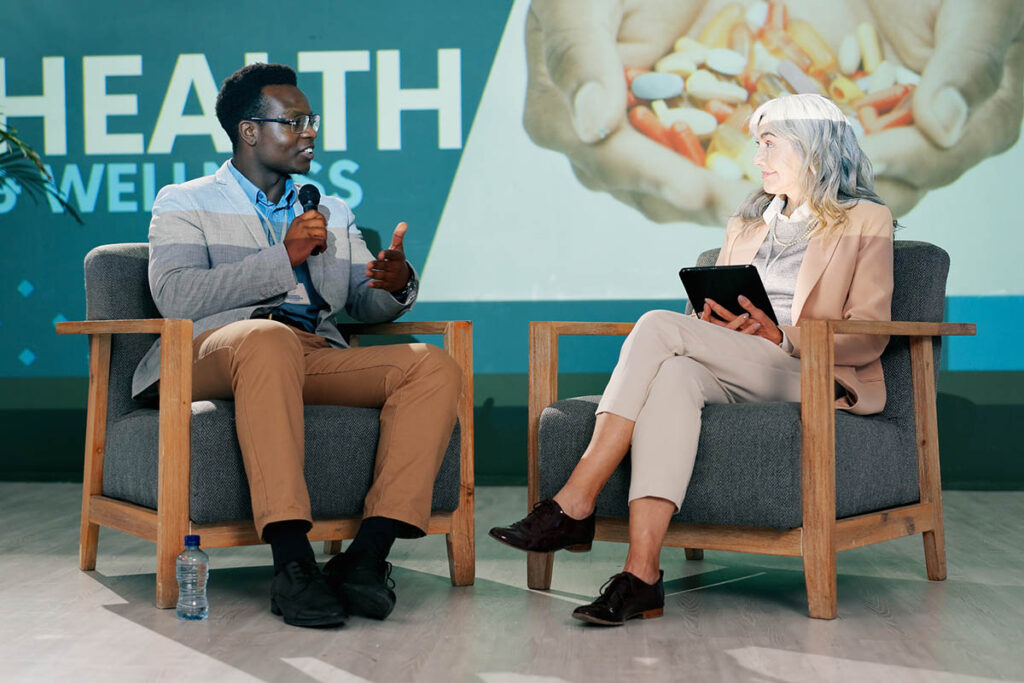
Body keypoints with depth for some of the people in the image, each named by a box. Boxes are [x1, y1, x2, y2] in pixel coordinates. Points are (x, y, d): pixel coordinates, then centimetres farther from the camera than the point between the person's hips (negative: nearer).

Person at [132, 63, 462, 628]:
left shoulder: (333, 214, 30)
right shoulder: (184, 204, 15)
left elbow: (366, 305, 20)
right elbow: (176, 297, -4)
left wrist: (395, 284, -5)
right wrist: (284, 257, -9)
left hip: (318, 357, 5)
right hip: (214, 354, -4)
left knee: (436, 367, -21)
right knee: (269, 338, -40)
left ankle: (367, 555, -32)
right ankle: (291, 562, -43)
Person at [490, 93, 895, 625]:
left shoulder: (865, 222, 9)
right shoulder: (745, 225, 28)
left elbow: (867, 338, -1)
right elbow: (712, 311, 23)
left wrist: (779, 336, -16)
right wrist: (710, 320, -2)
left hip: (811, 376, -5)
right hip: (735, 375, 5)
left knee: (658, 327, -26)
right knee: (674, 376, -34)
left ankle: (574, 505, -30)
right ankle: (641, 575, -45)